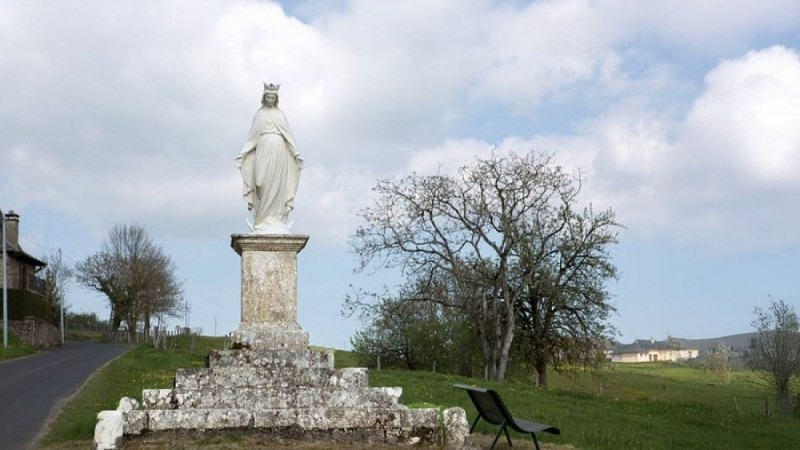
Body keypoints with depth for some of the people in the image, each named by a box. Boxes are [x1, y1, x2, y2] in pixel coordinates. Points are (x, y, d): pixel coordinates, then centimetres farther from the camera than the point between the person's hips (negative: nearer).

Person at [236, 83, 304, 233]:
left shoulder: (280, 114, 16)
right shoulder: (259, 114, 14)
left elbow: (289, 136, 13)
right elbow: (252, 136, 12)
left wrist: (296, 154, 6)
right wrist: (242, 154, 4)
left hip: (279, 150, 1)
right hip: (263, 149, -1)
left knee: (277, 184, -5)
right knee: (263, 183, -10)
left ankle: (276, 219, -6)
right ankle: (263, 220, -10)